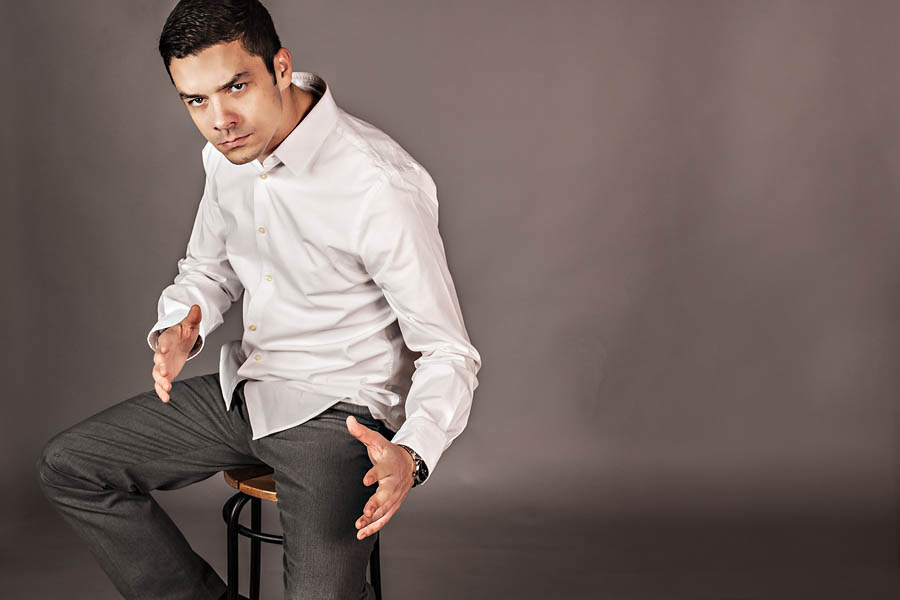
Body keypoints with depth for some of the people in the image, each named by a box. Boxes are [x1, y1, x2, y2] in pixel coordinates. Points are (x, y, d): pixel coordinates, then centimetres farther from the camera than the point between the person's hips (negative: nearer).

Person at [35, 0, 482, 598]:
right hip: (243, 390, 8)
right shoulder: (229, 153, 0)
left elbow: (449, 353, -20)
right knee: (68, 466, 4)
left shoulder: (383, 185, -25)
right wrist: (178, 330, -6)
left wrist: (411, 455, -39)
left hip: (339, 412, -7)